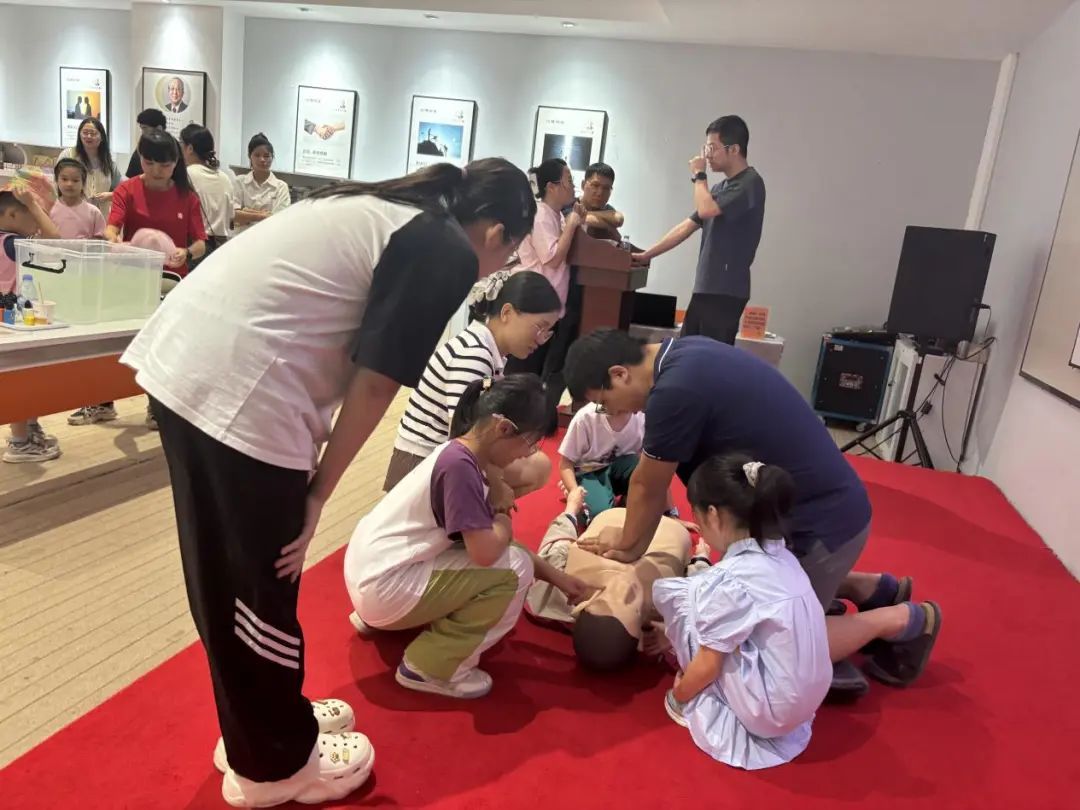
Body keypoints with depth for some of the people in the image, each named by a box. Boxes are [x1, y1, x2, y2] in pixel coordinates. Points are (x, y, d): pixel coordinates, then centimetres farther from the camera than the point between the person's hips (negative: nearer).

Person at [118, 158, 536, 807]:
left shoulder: (384, 208, 21)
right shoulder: (450, 254, -5)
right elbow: (375, 384, -9)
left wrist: (306, 473, 17)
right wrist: (318, 492, 1)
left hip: (183, 356, 10)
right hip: (240, 385, -10)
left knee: (226, 575, 20)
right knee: (262, 587, 7)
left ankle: (257, 731, 40)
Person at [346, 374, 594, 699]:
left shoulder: (460, 457, 7)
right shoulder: (459, 466, -23)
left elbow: (484, 541, 13)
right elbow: (486, 552, -27)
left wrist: (557, 577, 12)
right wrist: (504, 525, -4)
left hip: (374, 572, 10)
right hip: (383, 587, -9)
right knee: (515, 569, -12)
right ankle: (431, 667, -2)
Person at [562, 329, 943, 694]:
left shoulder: (676, 391, -28)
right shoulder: (684, 355, 0)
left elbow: (649, 488, -10)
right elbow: (651, 477, 8)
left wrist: (628, 546, 7)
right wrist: (630, 537, 13)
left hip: (820, 521, -9)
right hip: (821, 503, 9)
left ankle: (903, 619, 15)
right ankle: (874, 588, 30)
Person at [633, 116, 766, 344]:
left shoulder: (750, 183, -9)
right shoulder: (721, 187, 19)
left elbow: (706, 210, -22)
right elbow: (686, 226, 21)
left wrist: (699, 176, -3)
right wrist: (647, 255, 18)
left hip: (726, 291, -9)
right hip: (705, 287, 9)